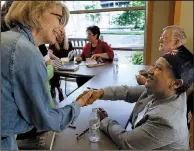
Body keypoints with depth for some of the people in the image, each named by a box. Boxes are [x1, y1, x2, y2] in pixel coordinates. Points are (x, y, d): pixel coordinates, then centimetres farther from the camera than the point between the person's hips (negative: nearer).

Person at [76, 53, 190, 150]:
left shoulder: (165, 120, -35)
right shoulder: (157, 90, -15)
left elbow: (125, 142, -26)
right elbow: (128, 91, -5)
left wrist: (105, 120, -12)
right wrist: (100, 92, -19)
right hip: (135, 137, 5)